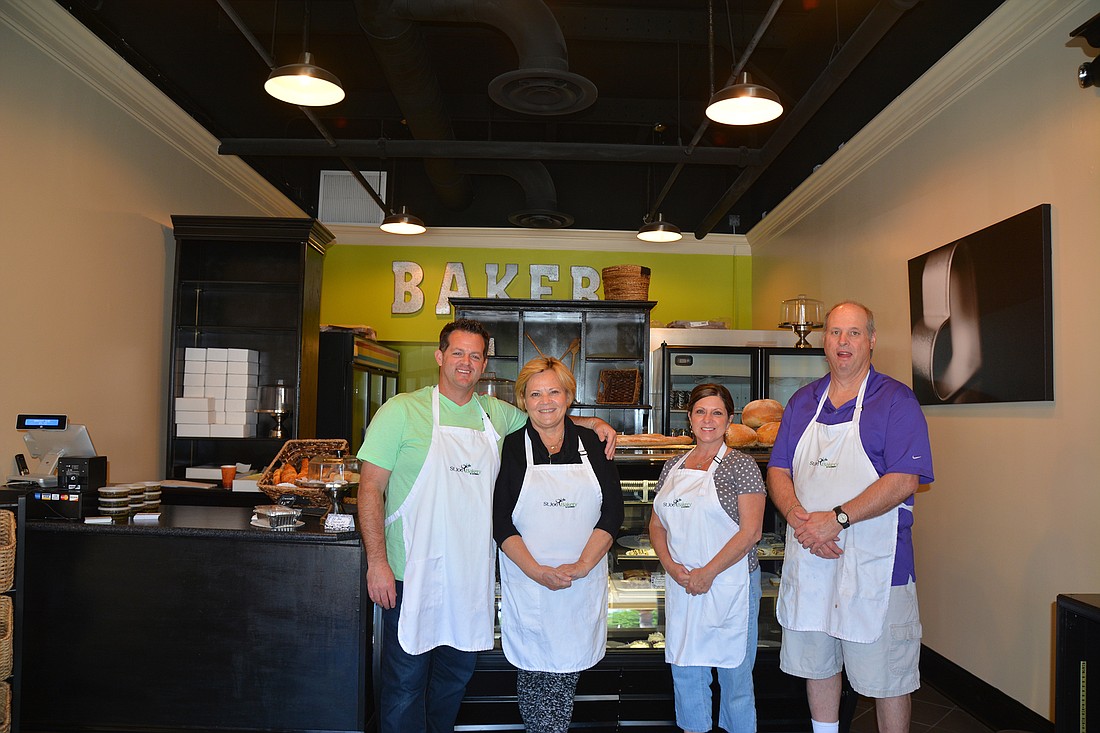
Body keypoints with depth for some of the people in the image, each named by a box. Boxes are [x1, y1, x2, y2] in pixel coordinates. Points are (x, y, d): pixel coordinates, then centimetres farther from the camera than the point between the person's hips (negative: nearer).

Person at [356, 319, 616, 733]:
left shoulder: (496, 414, 8)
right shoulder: (403, 411, -6)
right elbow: (370, 488, -7)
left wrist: (594, 423, 7)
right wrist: (377, 561, -13)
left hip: (472, 575, 5)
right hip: (415, 575, -4)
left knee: (456, 676, 18)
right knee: (405, 683, 6)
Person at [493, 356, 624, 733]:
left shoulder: (591, 444, 5)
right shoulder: (510, 448, 0)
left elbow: (613, 511, 2)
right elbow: (500, 522, -3)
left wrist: (581, 566, -9)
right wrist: (539, 572, -13)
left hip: (583, 583, 2)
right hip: (528, 581, -1)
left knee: (567, 671, 6)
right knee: (533, 670, 3)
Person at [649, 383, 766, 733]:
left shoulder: (741, 465, -7)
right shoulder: (673, 467, 9)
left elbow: (750, 531, -13)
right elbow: (657, 524, 13)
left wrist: (708, 573, -15)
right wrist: (670, 565, -4)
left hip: (730, 584, -5)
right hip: (680, 586, 5)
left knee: (735, 674, 6)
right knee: (685, 672, 14)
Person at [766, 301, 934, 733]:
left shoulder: (895, 400, -5)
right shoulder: (803, 402, 10)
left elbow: (903, 481, -15)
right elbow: (778, 471, 6)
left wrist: (837, 518, -22)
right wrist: (800, 519, -13)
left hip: (873, 564, -5)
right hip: (807, 557, 5)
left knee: (885, 676, 6)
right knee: (815, 663, 17)